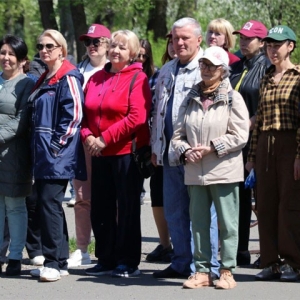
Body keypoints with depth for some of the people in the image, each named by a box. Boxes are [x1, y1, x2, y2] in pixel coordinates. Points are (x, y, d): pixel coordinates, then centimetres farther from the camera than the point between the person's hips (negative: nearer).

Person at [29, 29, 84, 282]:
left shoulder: (68, 78, -9)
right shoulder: (45, 79, 19)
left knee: (50, 203, -13)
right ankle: (59, 261, 14)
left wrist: (57, 144, -16)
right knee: (46, 204, 9)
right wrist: (39, 148, 16)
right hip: (43, 155, 9)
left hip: (58, 156, -9)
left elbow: (74, 115, -15)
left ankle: (55, 262, -12)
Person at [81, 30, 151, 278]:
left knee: (127, 208, 1)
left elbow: (137, 117, -16)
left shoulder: (137, 79, -7)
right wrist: (88, 136, -6)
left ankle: (128, 262, 7)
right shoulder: (96, 79, 12)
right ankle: (106, 260, 19)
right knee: (101, 208, 9)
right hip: (100, 154, 6)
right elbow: (86, 113, 14)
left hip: (127, 152, -6)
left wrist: (105, 138, -16)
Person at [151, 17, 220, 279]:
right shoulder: (167, 71, 17)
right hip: (171, 153, 8)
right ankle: (182, 263, 21)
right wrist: (156, 146, 20)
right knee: (174, 210, 12)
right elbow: (157, 111, 24)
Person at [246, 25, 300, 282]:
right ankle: (271, 262, 12)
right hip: (265, 145, 6)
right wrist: (253, 155, 12)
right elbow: (259, 119, 16)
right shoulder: (266, 80, 15)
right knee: (266, 205, 5)